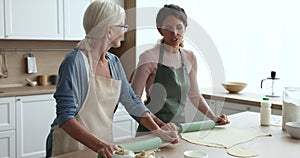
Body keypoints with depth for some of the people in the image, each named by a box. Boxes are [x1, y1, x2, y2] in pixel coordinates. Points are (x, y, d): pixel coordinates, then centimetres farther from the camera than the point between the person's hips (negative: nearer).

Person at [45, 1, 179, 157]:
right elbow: (66, 116, -23)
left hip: (103, 144, 7)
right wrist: (97, 144, -37)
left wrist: (159, 132, -6)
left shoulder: (114, 62, 2)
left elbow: (132, 102, 4)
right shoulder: (75, 61, -19)